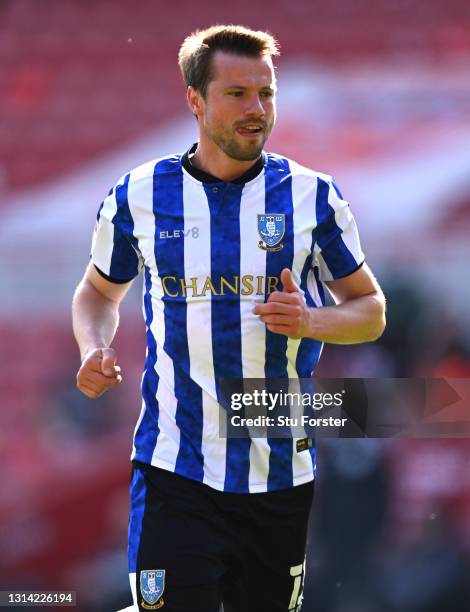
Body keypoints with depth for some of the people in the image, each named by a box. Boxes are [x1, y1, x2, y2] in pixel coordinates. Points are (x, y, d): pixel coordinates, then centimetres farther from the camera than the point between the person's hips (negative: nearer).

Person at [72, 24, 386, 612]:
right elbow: (100, 290, 18)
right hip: (176, 470, -1)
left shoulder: (312, 196, 2)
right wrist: (94, 350, -3)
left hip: (281, 471, 2)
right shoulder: (139, 195, 2)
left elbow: (370, 309, 9)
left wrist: (310, 321, -12)